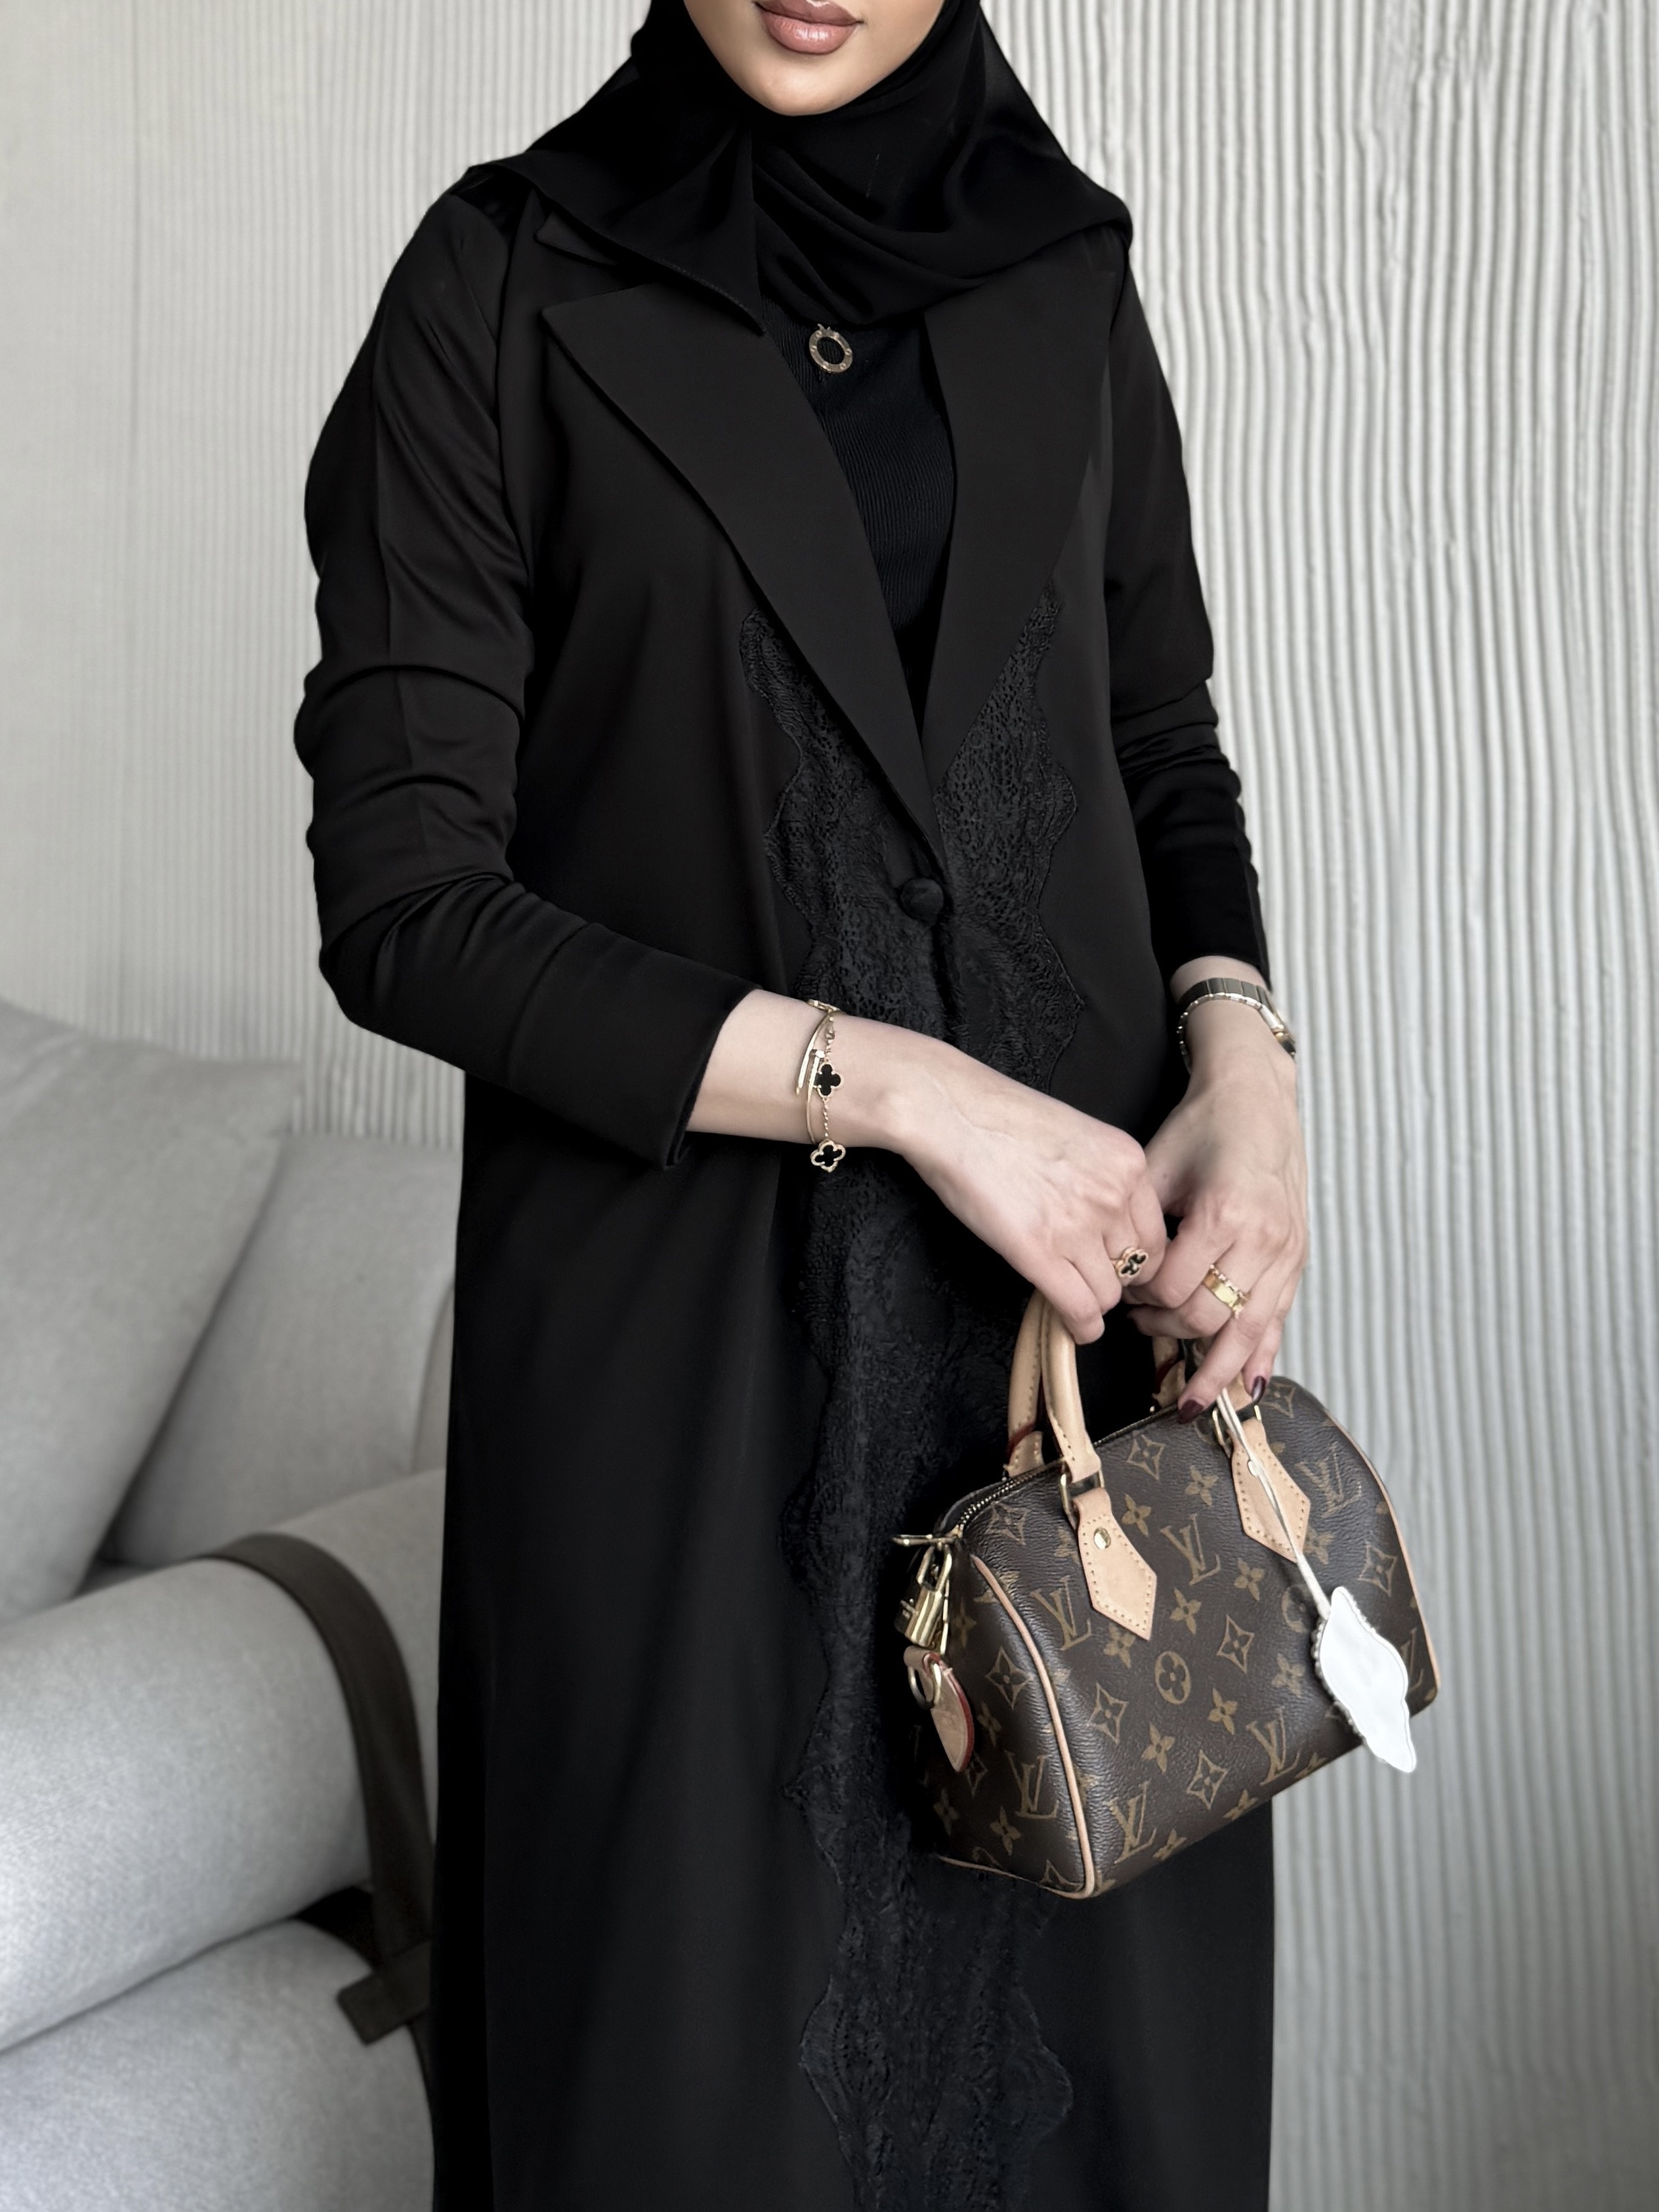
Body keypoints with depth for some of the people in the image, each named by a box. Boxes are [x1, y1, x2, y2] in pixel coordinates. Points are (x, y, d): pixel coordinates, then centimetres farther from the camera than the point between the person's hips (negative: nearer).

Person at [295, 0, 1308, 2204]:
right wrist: (895, 1085, -16)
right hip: (689, 1310, -3)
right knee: (706, 2021, 6)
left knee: (1095, 1976, 10)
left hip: (1084, 1270, 3)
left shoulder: (1061, 268, 6)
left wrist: (1242, 1055, -6)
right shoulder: (505, 280, -5)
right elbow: (401, 897, -9)